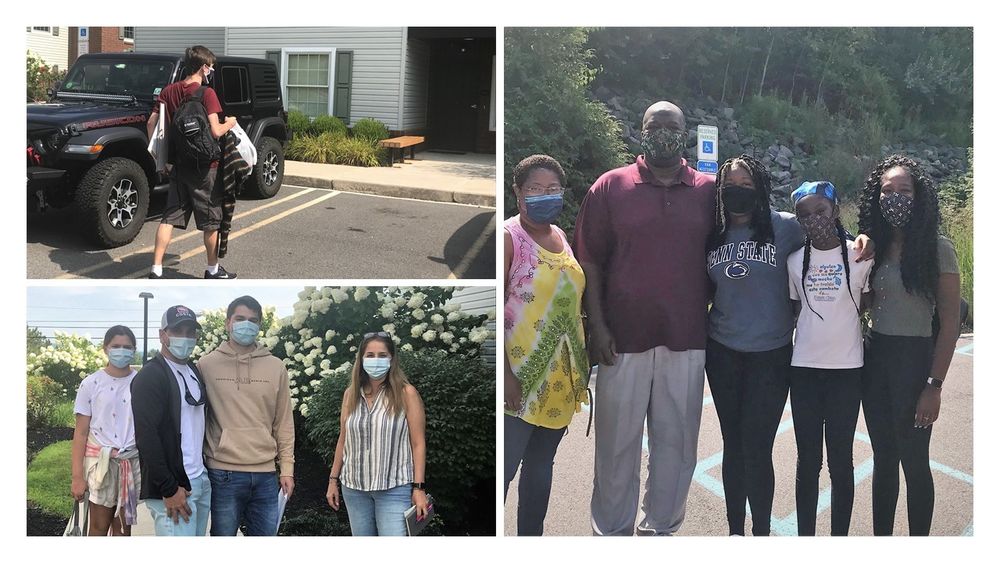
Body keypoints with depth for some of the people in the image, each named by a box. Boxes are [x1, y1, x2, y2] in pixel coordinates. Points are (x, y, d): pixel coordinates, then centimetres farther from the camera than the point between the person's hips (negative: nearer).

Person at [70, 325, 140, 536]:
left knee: (123, 527, 8)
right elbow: (81, 432, -1)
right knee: (99, 526, 4)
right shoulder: (91, 384, -2)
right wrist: (77, 475, -5)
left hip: (132, 461, 1)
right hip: (100, 460, -1)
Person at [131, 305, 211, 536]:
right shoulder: (150, 376, -10)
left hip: (201, 482, 8)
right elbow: (146, 435, -17)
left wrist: (203, 473, 13)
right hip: (173, 488, -8)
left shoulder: (194, 371, 14)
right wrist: (169, 489, -19)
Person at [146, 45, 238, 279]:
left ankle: (156, 270, 4)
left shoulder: (169, 91, 4)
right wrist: (230, 123, 0)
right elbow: (215, 131, -21)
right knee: (211, 220, 8)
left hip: (179, 165, 6)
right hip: (204, 167, -5)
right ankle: (213, 270, 19)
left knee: (170, 217, 9)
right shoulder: (206, 93, -14)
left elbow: (151, 123, 4)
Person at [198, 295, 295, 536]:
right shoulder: (207, 365, 1)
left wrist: (286, 468, 5)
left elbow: (284, 423, 9)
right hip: (224, 474, -2)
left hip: (266, 475, 2)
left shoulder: (275, 367, 7)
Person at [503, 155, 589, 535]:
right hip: (521, 380, -7)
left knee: (541, 465, 16)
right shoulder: (508, 238, -12)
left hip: (560, 379, 8)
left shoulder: (560, 236, 11)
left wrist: (580, 364, 16)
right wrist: (505, 375, -21)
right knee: (505, 468, -4)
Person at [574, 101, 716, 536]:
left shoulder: (709, 191, 6)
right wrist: (597, 325, -6)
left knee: (677, 441, 8)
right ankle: (611, 532, 18)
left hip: (686, 339, 2)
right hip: (623, 338, -1)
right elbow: (589, 261, 1)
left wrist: (713, 316, 6)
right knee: (616, 442, 5)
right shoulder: (611, 186, 2)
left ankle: (660, 527, 23)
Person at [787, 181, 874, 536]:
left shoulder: (860, 256, -3)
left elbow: (865, 306, 9)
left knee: (841, 461, 4)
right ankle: (805, 537, 16)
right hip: (804, 370, 2)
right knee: (808, 460, 8)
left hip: (846, 370, -2)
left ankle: (840, 537, 14)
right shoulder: (795, 261, 5)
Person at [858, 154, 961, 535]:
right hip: (875, 360, 5)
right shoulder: (874, 249, 7)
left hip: (914, 359, -5)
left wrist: (934, 386, -12)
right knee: (883, 457, 13)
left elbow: (950, 323, -8)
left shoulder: (937, 249, -7)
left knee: (913, 460, 3)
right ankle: (881, 539, 24)